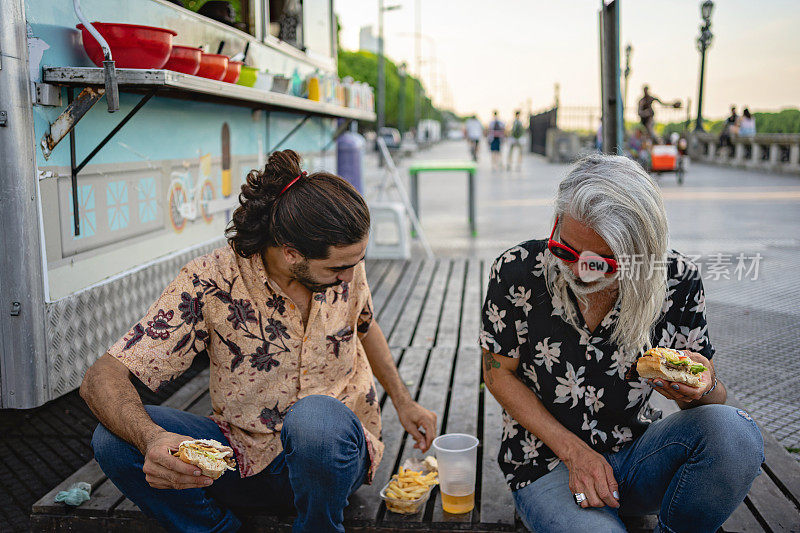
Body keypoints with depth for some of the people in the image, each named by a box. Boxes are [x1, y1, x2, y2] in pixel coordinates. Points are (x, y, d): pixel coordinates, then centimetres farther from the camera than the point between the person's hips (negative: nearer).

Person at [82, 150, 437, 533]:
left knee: (317, 417, -37)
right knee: (114, 439, -23)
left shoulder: (345, 265, -8)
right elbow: (101, 379, -22)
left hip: (338, 451, 1)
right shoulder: (210, 284, -19)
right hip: (246, 460, 0)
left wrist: (402, 401, 16)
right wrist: (151, 439, -42)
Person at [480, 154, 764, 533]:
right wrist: (573, 451, -12)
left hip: (633, 454, 4)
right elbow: (498, 373, -4)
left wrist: (703, 390, -28)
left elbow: (710, 398, -2)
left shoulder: (677, 279, -11)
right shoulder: (518, 271, -16)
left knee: (733, 433, -25)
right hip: (548, 465, -3)